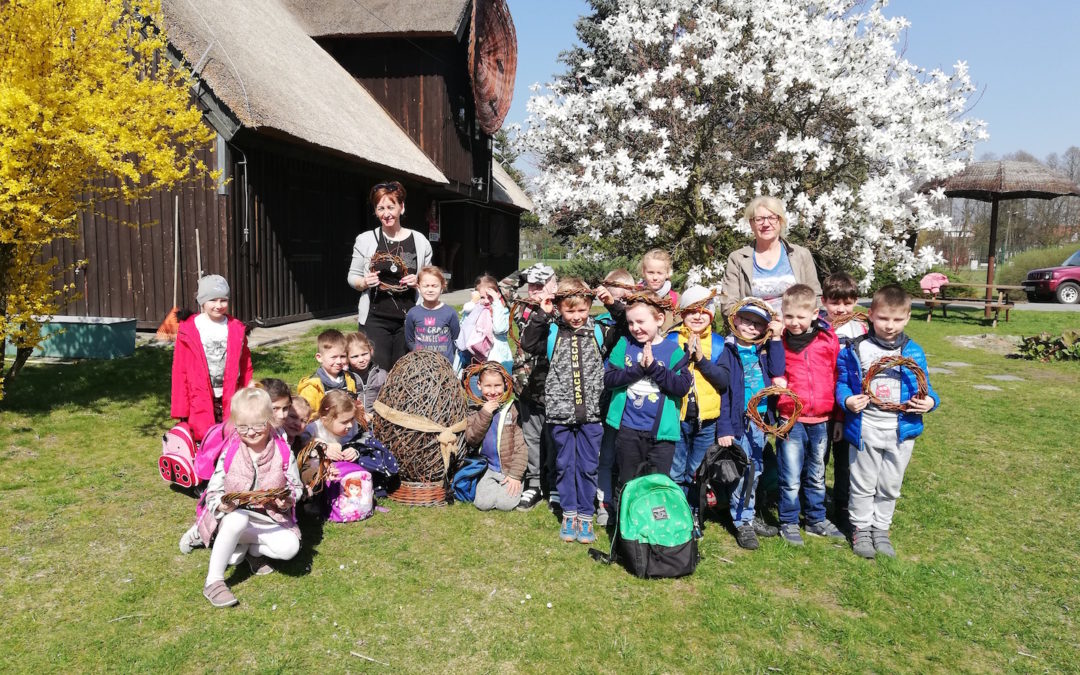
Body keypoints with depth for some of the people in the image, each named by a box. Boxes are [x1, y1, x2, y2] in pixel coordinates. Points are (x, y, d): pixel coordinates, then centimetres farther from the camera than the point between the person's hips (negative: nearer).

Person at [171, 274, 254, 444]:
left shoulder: (236, 329, 6)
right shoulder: (188, 330, -2)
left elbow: (246, 368, 8)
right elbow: (180, 372, 1)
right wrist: (181, 409, -1)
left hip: (231, 402, 2)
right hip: (200, 403, -2)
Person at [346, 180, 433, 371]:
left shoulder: (419, 241, 5)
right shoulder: (365, 240, 3)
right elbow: (353, 276, 9)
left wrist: (418, 282, -7)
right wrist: (364, 282, -12)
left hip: (409, 319, 1)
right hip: (375, 319, -1)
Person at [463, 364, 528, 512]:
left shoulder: (513, 408, -6)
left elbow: (521, 445, -5)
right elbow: (471, 439, -7)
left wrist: (515, 475, -10)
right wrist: (484, 414, -18)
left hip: (509, 468, -2)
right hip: (488, 468, 2)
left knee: (506, 503, -19)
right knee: (483, 502, -17)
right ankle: (492, 486, 14)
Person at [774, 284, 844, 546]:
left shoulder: (828, 339, -3)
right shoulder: (780, 340, -5)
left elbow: (838, 375, 5)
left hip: (821, 421, 2)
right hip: (791, 419, -2)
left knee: (817, 476, 18)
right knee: (791, 478, 2)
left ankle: (816, 519, 35)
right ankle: (788, 522, 20)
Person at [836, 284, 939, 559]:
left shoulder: (914, 352, 1)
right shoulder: (855, 349, -5)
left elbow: (924, 387, 9)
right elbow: (841, 382, 1)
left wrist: (930, 400, -12)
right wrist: (847, 400, -18)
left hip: (901, 429, 2)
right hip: (864, 428, -2)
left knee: (890, 485, 16)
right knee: (863, 483, 12)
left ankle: (881, 529, 33)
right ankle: (860, 528, 28)